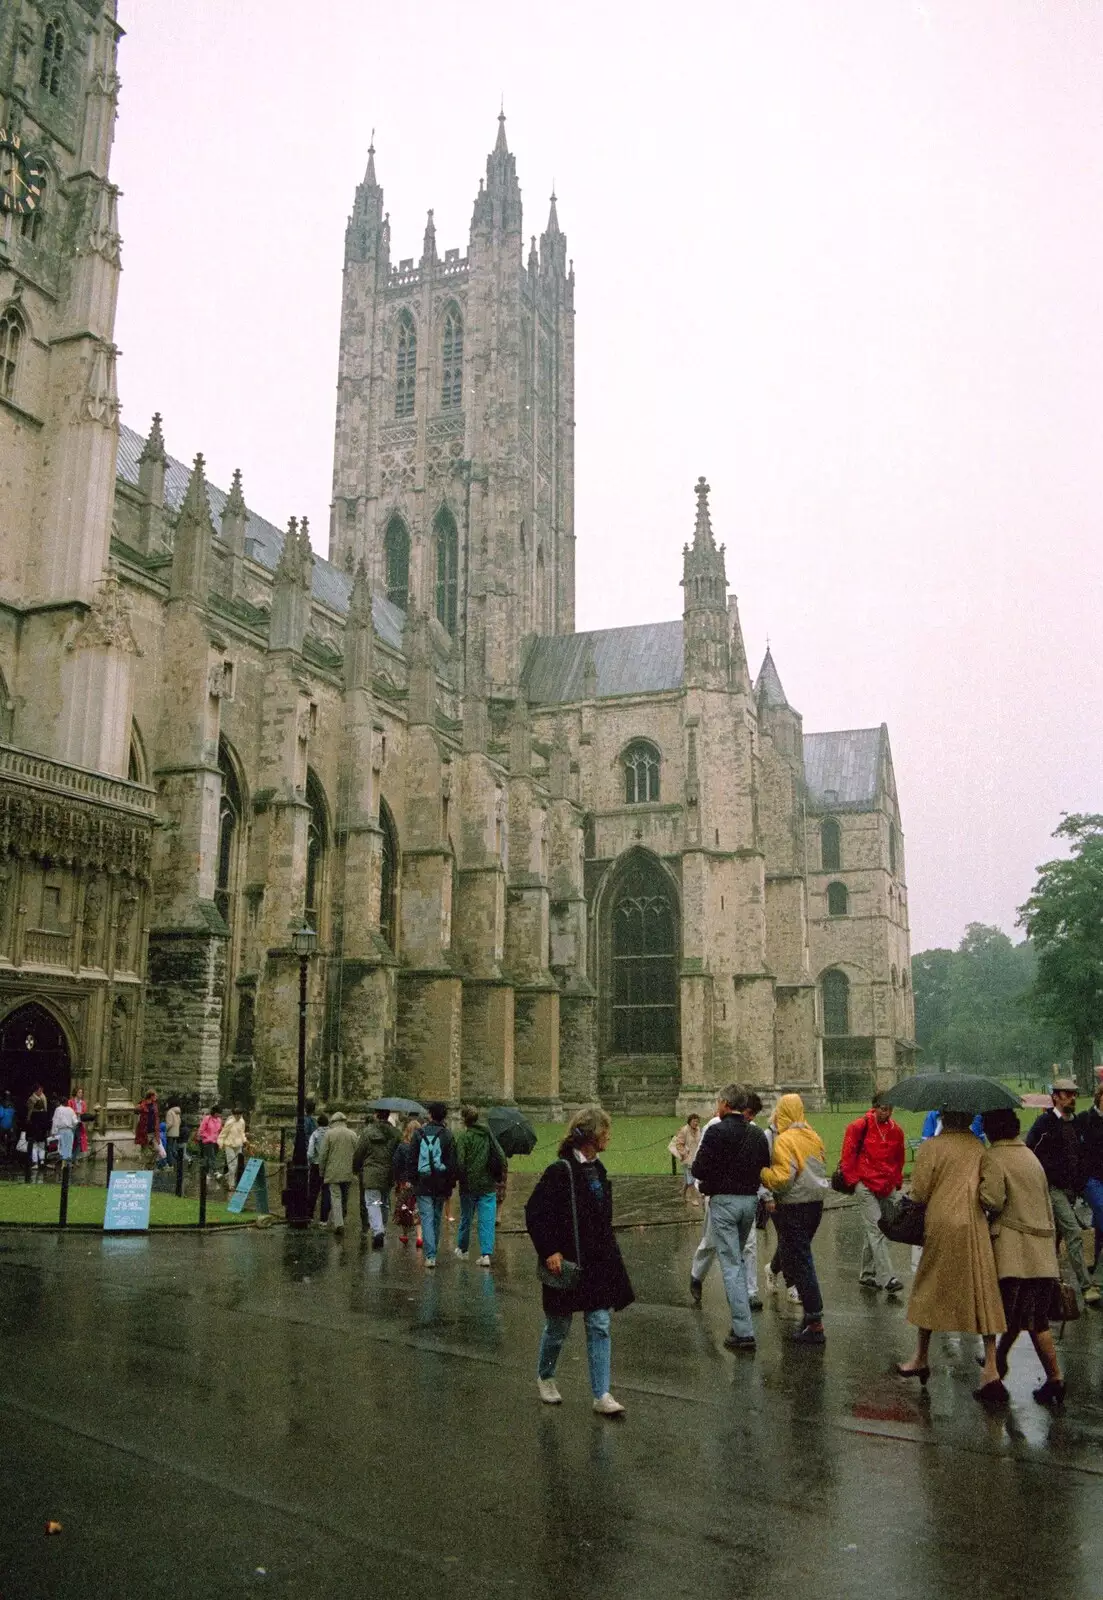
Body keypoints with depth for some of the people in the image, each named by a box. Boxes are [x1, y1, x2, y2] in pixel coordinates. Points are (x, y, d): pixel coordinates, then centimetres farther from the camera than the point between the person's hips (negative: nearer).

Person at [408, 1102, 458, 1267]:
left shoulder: (419, 1134, -2)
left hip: (423, 1184, -1)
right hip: (441, 1185, 1)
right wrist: (451, 1184, 4)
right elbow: (452, 1162, -3)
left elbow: (411, 1159, 0)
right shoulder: (447, 1136, -2)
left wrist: (412, 1179, 9)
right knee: (437, 1218, 16)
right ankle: (433, 1252, 25)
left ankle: (430, 1255, -12)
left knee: (427, 1219, -2)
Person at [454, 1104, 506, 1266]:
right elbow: (501, 1158, 2)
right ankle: (486, 1254, -9)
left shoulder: (464, 1137, -10)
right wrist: (496, 1177, 12)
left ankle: (462, 1249, 32)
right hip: (488, 1186, 2)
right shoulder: (488, 1135, 3)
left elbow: (460, 1162, -17)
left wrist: (461, 1179, 0)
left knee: (466, 1218, 15)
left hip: (469, 1186, -2)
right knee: (487, 1220, 1)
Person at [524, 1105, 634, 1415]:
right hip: (567, 1263, -6)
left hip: (599, 1263, 6)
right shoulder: (560, 1171, -18)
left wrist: (609, 1249, 16)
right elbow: (534, 1213, -17)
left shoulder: (597, 1169, 7)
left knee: (600, 1326, 2)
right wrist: (549, 1251, -20)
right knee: (558, 1327, 11)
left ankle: (601, 1395, 6)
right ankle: (544, 1378, 35)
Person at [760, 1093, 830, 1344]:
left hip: (793, 1208, -8)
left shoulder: (784, 1140, -17)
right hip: (816, 1202, 8)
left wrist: (760, 1172, -8)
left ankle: (815, 1324, -1)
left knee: (800, 1262, -2)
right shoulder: (814, 1137, 7)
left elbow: (782, 1178, -23)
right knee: (801, 1255, 20)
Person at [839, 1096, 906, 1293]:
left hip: (888, 1189, 5)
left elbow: (899, 1159, 19)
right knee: (876, 1232, -11)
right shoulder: (860, 1127, -7)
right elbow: (848, 1155, -4)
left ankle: (867, 1275, 22)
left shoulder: (896, 1130, 8)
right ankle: (887, 1278, -15)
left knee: (873, 1232, 11)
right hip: (865, 1186, -5)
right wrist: (852, 1180, -5)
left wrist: (897, 1181, 14)